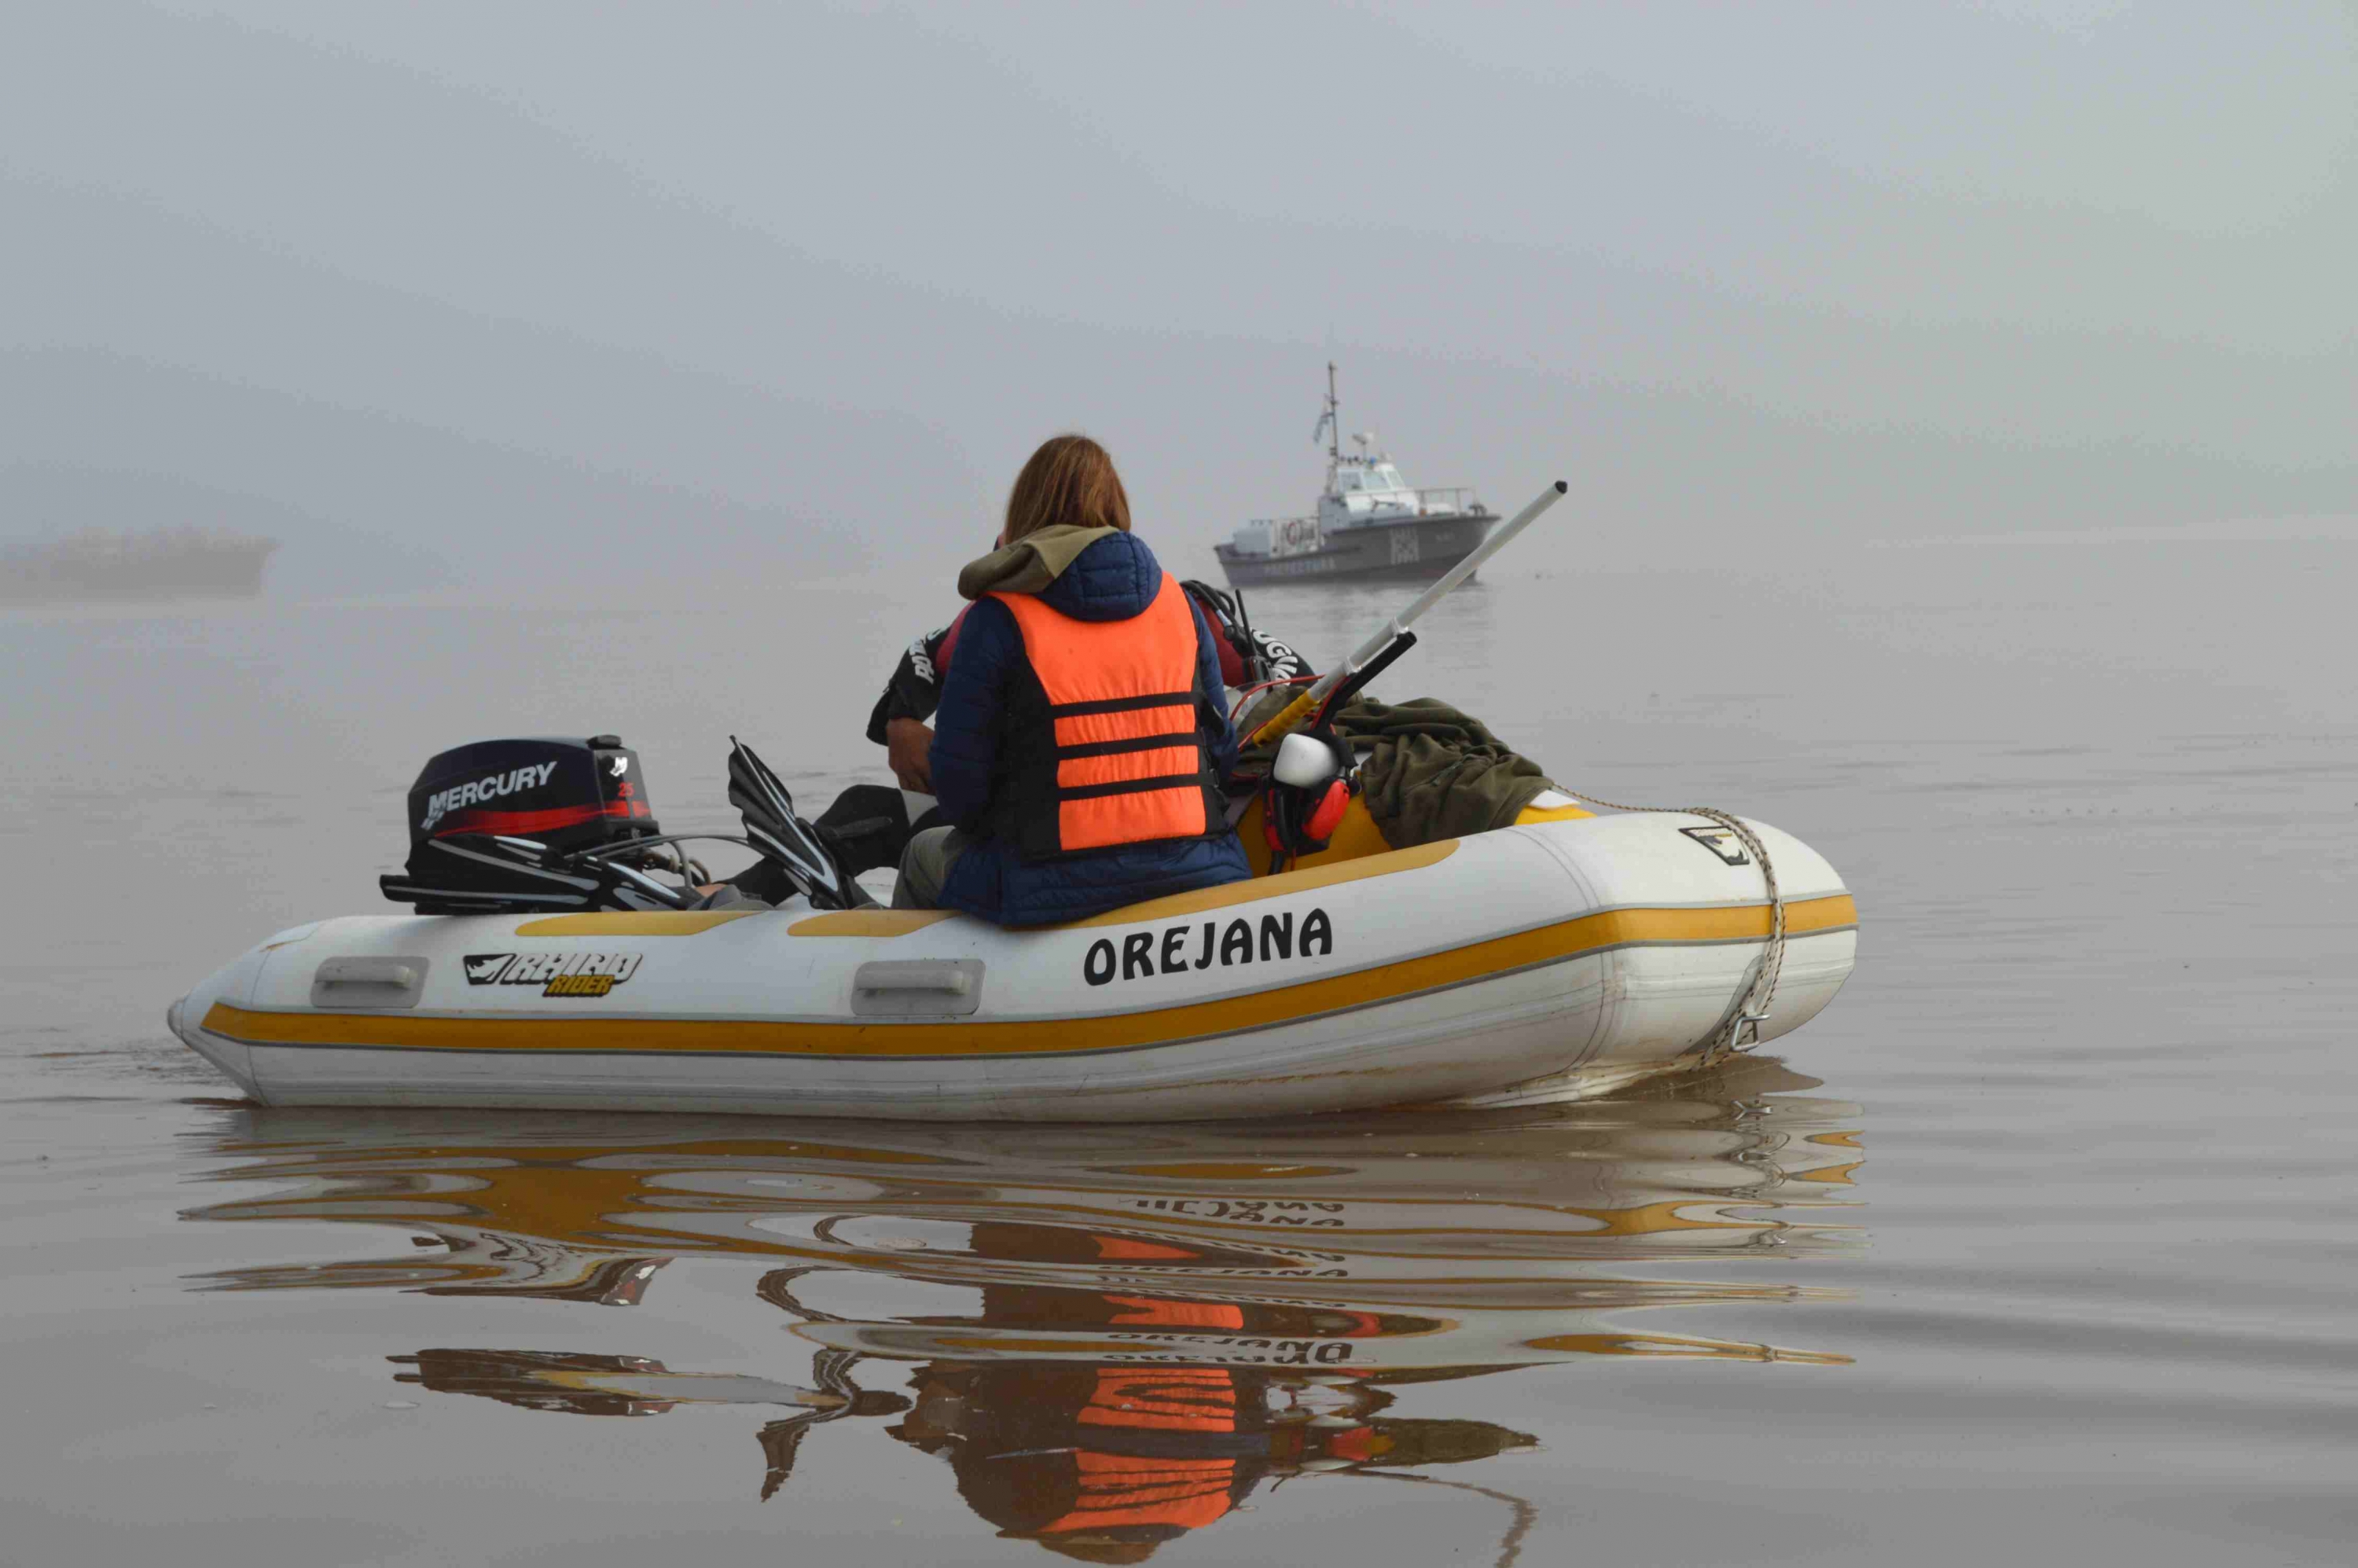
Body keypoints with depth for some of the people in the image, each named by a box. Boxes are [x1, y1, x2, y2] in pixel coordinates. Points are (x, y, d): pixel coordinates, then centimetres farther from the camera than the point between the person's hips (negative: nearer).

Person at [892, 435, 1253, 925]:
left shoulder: (998, 619, -6)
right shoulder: (1179, 603, 8)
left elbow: (958, 780, -5)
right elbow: (1219, 750, 11)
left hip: (1055, 888, -4)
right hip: (1194, 874, 4)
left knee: (926, 856, 28)